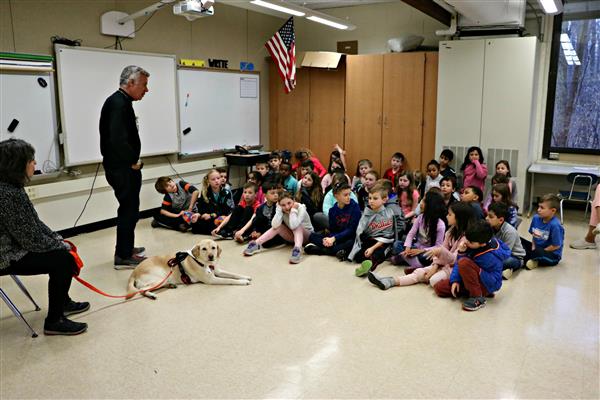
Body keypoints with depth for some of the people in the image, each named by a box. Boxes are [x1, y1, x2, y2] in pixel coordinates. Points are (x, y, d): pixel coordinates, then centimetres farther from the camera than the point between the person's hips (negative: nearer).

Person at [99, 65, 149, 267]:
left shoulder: (120, 101, 13)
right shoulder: (119, 104, -19)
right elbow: (118, 139, -29)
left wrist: (132, 161, 8)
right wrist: (133, 161, -16)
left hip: (124, 167, 10)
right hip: (123, 168, -10)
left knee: (129, 209, 19)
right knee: (129, 210, -1)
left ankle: (126, 249, 33)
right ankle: (124, 256, 9)